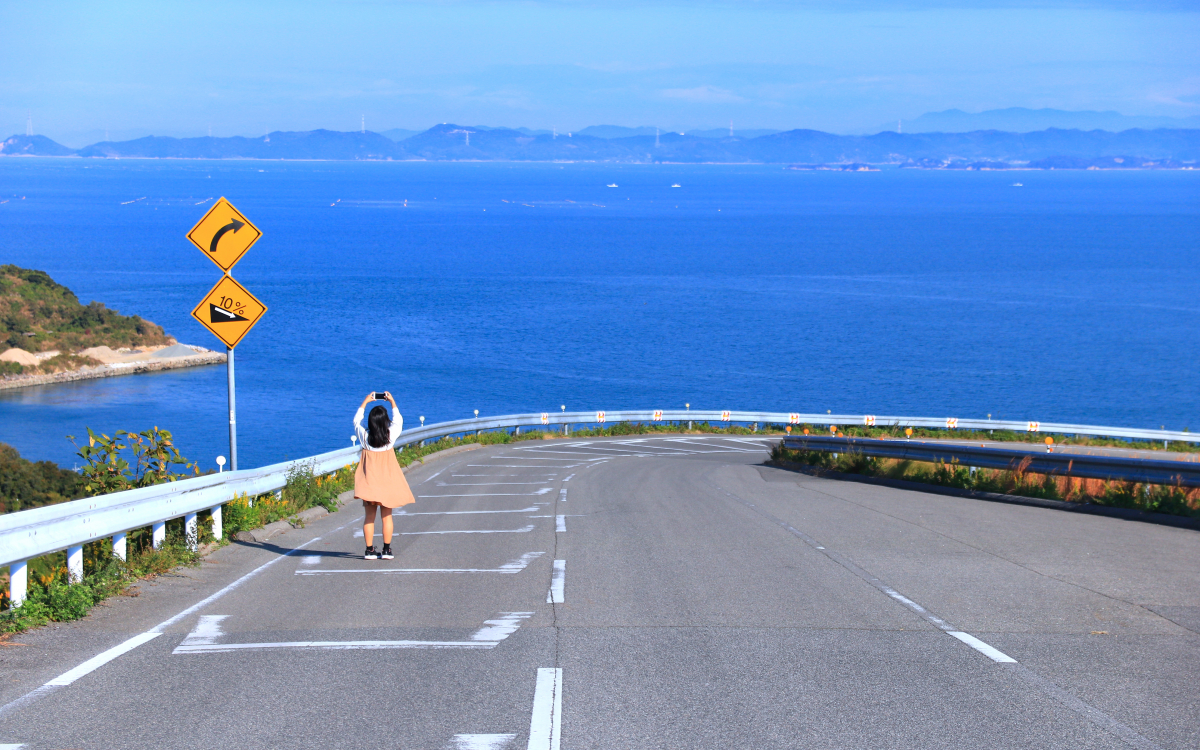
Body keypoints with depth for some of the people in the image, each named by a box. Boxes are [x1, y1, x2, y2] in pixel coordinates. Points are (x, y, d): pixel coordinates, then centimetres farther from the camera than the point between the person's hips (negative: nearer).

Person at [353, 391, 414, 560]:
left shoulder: (365, 436, -8)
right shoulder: (390, 436, -9)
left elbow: (357, 420, 11)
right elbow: (398, 420, 11)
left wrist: (365, 402, 19)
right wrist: (392, 402, 20)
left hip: (369, 482, 0)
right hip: (387, 481, 0)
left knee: (369, 517, 5)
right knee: (387, 516, 7)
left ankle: (369, 550, 3)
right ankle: (387, 550, 6)